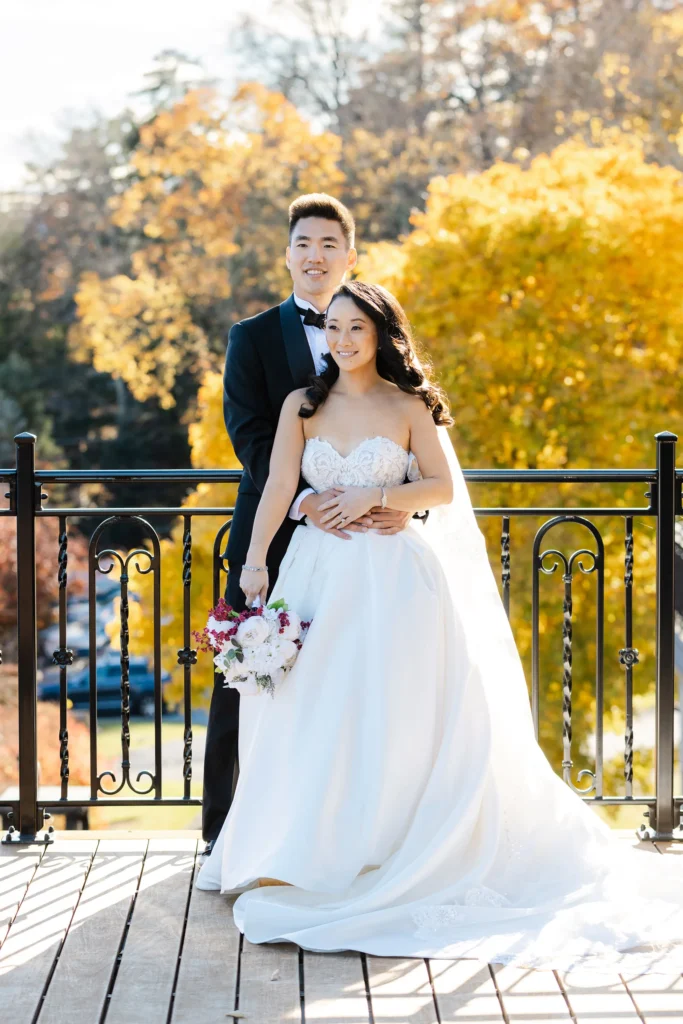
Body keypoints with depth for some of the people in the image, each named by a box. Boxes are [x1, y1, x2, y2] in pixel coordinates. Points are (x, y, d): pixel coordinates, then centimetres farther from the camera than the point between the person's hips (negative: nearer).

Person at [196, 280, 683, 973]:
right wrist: (255, 561, -15)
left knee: (387, 714, -5)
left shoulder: (408, 408, 2)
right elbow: (279, 487, -3)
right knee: (306, 706, -4)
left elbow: (443, 489, 0)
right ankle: (296, 851, 8)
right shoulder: (303, 405, 7)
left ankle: (376, 850, 6)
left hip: (392, 578, -2)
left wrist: (375, 496, -13)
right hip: (319, 574, 2)